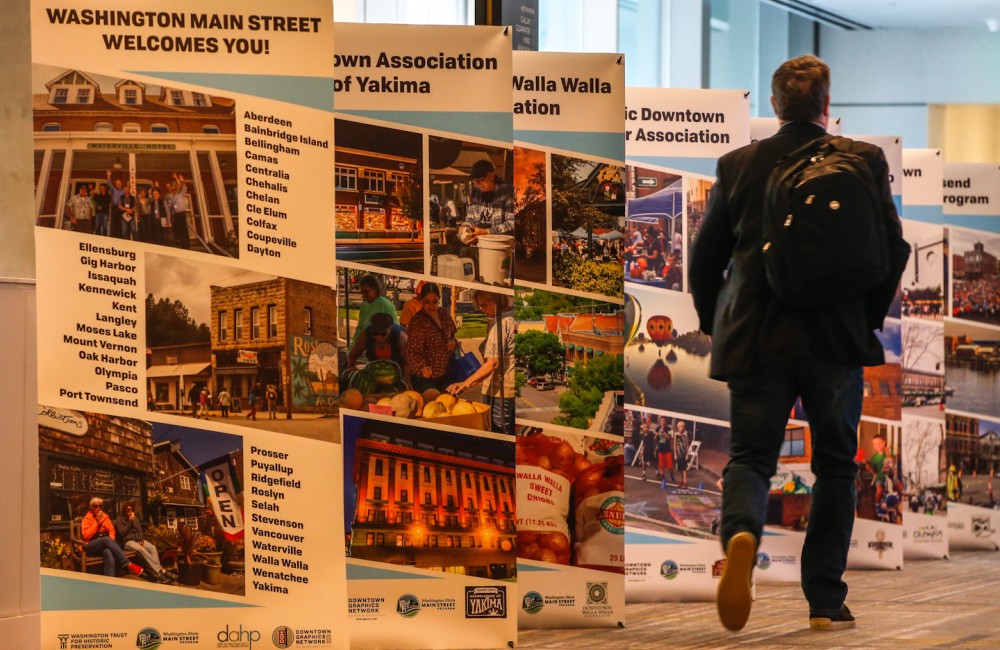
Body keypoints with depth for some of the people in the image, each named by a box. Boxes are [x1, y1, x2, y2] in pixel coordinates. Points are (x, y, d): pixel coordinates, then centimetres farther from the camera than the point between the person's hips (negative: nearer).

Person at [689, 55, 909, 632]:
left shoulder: (739, 165, 3)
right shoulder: (864, 161, 0)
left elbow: (705, 259, 6)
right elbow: (894, 250, -2)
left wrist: (716, 325, 20)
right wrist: (869, 318, 12)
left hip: (756, 340, 0)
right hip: (839, 344, 0)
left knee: (750, 456, 5)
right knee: (836, 466, 12)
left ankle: (742, 534, -28)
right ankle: (825, 602, 11)